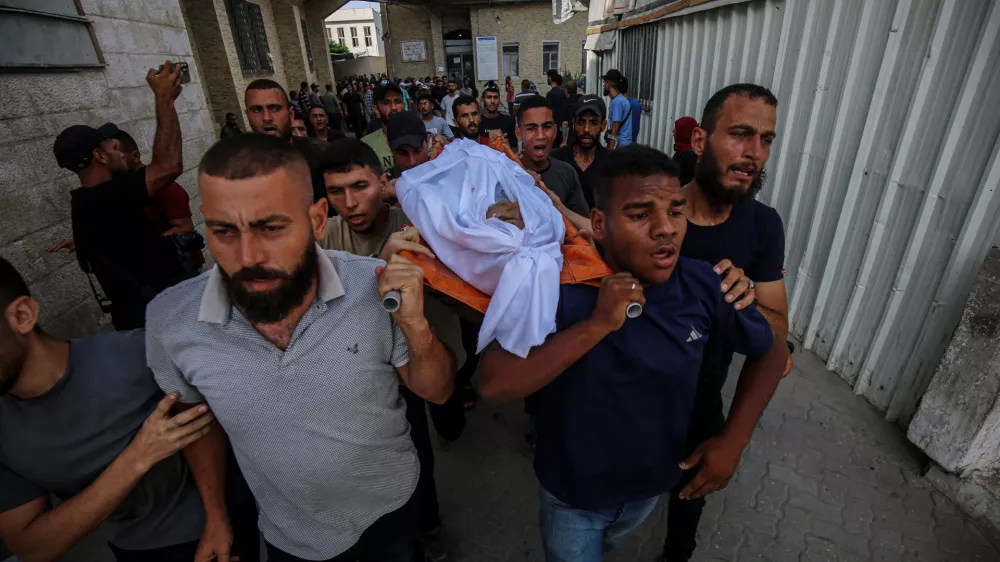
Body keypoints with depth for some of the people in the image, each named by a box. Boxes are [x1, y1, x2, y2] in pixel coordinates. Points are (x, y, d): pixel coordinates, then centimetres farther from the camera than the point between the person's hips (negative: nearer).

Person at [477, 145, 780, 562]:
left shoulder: (703, 285, -19)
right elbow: (493, 385, -36)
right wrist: (596, 325, -43)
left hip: (653, 481, 4)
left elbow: (774, 355, -4)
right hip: (572, 490, -4)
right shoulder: (559, 282, -28)